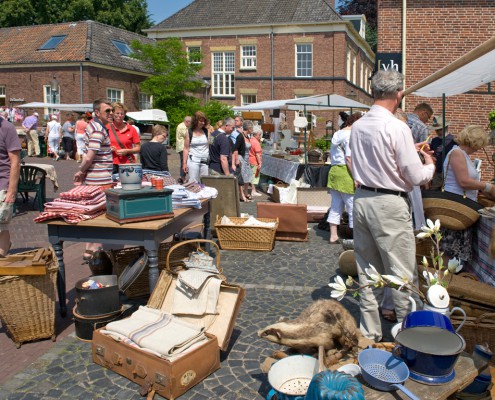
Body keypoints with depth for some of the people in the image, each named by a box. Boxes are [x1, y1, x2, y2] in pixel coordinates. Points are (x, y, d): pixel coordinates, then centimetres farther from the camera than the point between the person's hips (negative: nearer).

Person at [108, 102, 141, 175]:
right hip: (112, 164, 0)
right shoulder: (107, 128, 7)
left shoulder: (131, 129, 7)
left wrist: (127, 151, -8)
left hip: (128, 164, 0)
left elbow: (138, 148, 7)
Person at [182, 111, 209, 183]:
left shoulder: (206, 131, 5)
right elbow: (186, 148, 2)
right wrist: (184, 163, -2)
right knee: (193, 182, -2)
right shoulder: (189, 132, 1)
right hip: (193, 160, -2)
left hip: (205, 161, 2)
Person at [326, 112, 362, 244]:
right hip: (345, 173, -9)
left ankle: (333, 236, 17)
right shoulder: (351, 135, -11)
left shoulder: (337, 134, 16)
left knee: (336, 206, 13)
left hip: (333, 171, 9)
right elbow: (349, 159, -19)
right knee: (353, 207, -2)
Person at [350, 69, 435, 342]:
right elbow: (417, 177, -12)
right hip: (389, 206, -7)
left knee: (367, 270, 15)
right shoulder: (397, 128, -16)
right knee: (403, 273, 5)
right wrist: (430, 164, 9)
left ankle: (369, 333, 26)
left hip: (361, 200, 7)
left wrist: (410, 151, 22)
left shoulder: (357, 126, 6)